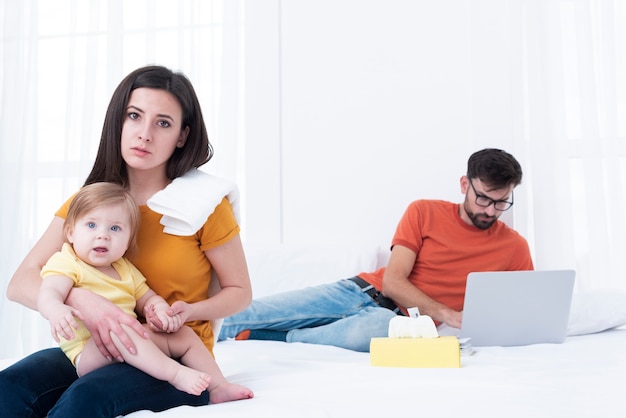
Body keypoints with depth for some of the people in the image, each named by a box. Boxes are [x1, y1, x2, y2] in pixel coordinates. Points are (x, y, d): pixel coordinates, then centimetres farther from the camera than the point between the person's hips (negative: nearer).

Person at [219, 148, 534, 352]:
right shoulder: (425, 212, 2)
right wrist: (447, 315, -19)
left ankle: (284, 339, -20)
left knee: (379, 328, -41)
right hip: (362, 290, 2)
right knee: (236, 315, -14)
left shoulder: (514, 247, 4)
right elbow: (393, 280, -4)